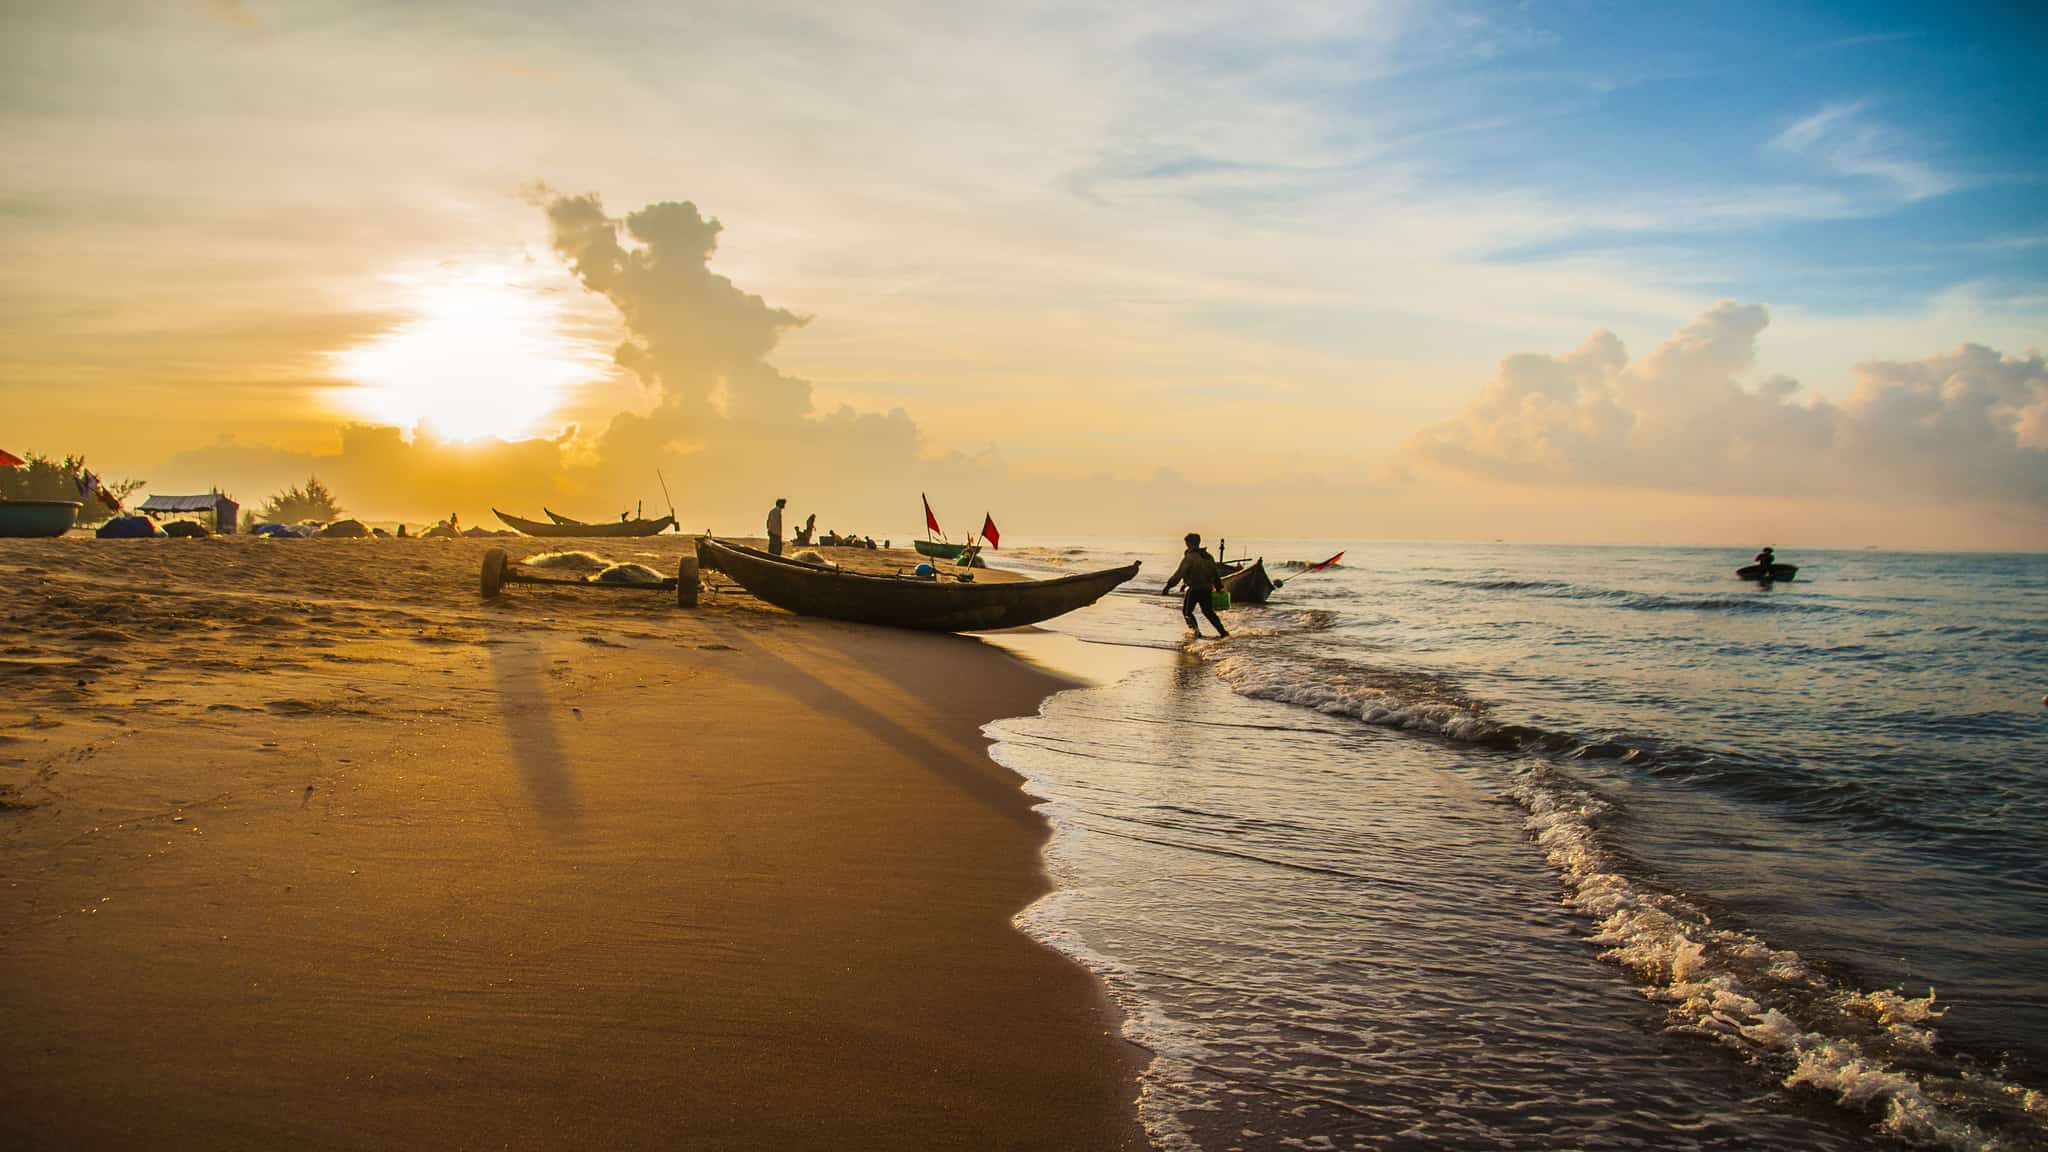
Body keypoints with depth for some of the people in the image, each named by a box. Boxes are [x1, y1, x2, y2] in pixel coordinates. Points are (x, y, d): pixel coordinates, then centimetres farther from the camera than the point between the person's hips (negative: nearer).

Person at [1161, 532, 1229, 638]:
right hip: (1207, 589, 7)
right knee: (1208, 611, 19)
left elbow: (1179, 574, -18)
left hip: (1194, 589, -7)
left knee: (1187, 611, 7)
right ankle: (1223, 632, 15)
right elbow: (1216, 574, 15)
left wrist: (1168, 586, -17)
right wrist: (1219, 587, 24)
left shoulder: (1189, 557, -13)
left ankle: (1194, 628, -13)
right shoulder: (1208, 556, 10)